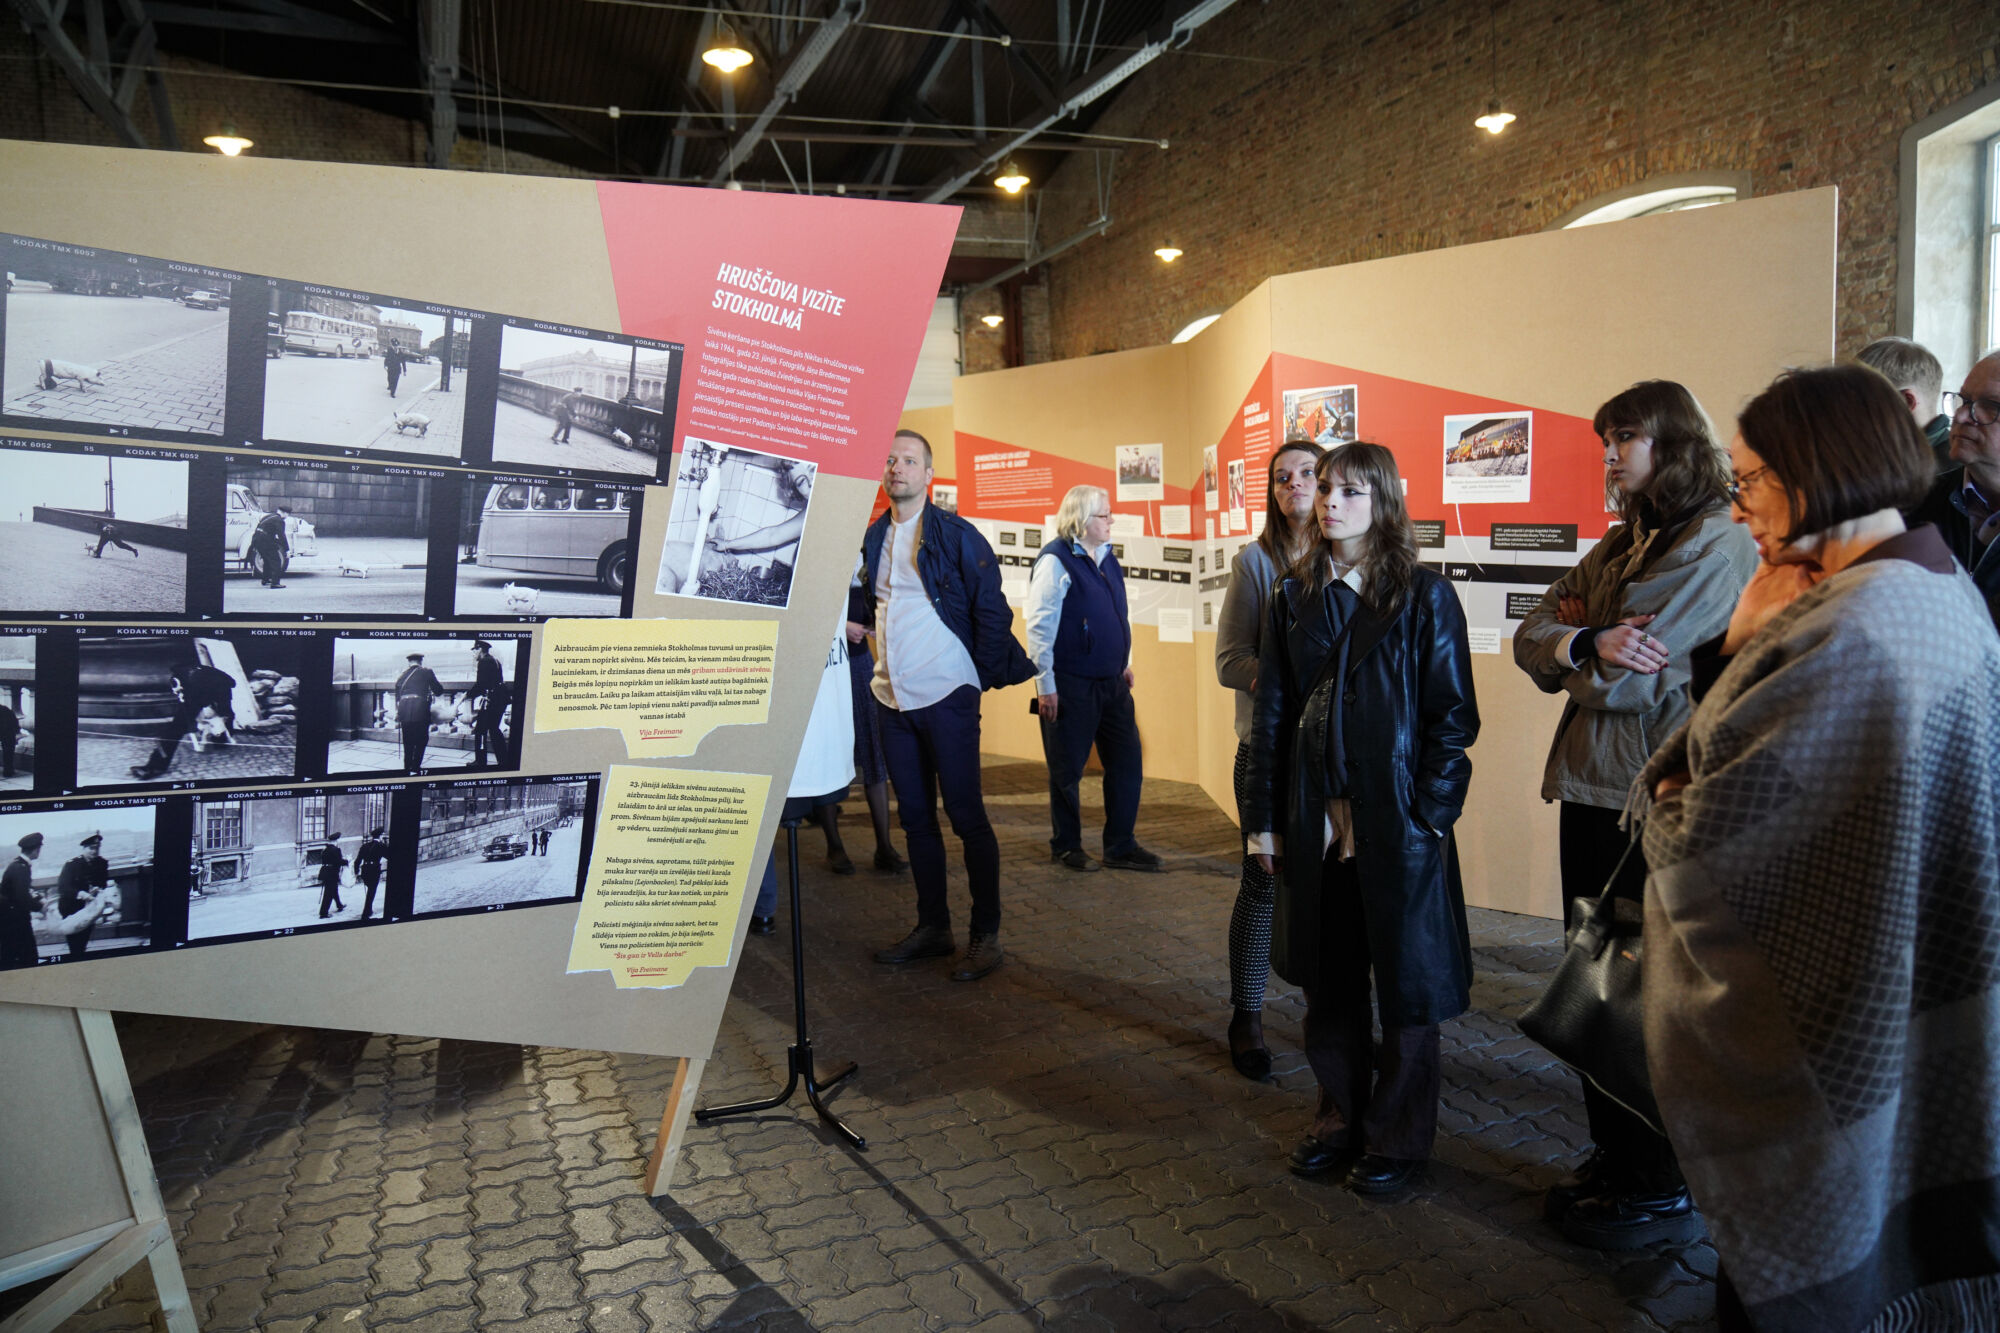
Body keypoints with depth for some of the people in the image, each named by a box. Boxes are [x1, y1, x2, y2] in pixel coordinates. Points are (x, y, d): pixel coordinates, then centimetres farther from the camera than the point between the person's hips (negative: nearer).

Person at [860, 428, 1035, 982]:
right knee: (915, 817, 11)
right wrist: (882, 659, 13)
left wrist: (981, 677, -5)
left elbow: (992, 609, -5)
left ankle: (986, 935, 9)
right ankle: (933, 927, 23)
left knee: (966, 815, -1)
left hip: (946, 695, -6)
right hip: (892, 697, 6)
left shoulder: (956, 535, -5)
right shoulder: (872, 538, 10)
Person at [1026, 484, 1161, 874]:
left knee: (1127, 762, 8)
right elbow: (1040, 626, -15)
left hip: (1112, 682, 8)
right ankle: (1066, 846, 22)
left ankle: (1121, 848, 19)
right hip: (1072, 685, -7)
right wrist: (1045, 685, -16)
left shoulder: (1106, 557, 11)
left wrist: (1124, 664, 19)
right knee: (1067, 770, 6)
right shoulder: (1056, 560, -12)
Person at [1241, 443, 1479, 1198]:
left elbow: (1453, 715, -5)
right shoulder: (1295, 597, 7)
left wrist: (1429, 812, -13)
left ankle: (1397, 1137, 26)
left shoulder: (1424, 597, -4)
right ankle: (1341, 1117, 33)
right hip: (1315, 820, 4)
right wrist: (1262, 816, 4)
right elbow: (1271, 710, 6)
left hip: (1397, 822, -3)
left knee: (1406, 983, 8)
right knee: (1326, 980, 14)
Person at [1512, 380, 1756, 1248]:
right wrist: (1584, 641, -15)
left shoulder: (1717, 548, -12)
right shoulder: (1621, 544, 14)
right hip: (1592, 790, 8)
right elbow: (1530, 639, 5)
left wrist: (1571, 644, -1)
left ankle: (1664, 1190, 20)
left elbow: (1624, 682, -20)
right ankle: (1615, 1158, 32)